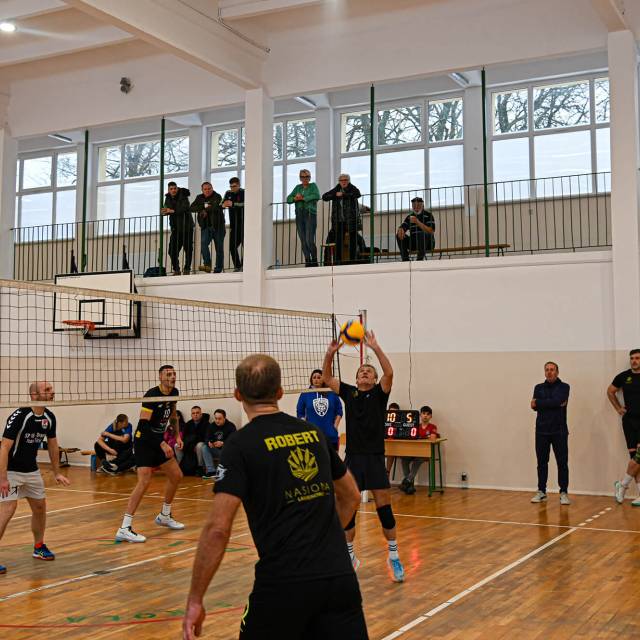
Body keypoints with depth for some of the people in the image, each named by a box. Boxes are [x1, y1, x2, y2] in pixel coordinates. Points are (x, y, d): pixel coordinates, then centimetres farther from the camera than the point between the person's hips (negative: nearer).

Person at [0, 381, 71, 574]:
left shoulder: (49, 418, -3)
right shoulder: (19, 416, -24)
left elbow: (53, 445, 11)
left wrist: (56, 473, 13)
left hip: (32, 470, 7)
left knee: (40, 507, 14)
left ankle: (39, 547, 33)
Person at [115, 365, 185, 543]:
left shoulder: (174, 393, 3)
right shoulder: (152, 395, -21)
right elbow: (143, 424, -25)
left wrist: (177, 435, 14)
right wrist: (162, 445, -28)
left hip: (159, 441, 9)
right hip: (144, 442, -9)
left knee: (176, 475, 14)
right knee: (144, 481, -20)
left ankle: (164, 516, 33)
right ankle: (124, 529, -20)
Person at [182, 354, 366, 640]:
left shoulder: (240, 444, -6)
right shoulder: (314, 433, 10)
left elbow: (217, 529, -13)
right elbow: (351, 497, 21)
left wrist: (195, 600, -6)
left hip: (284, 582, -4)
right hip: (340, 575, 4)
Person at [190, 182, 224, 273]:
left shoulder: (217, 197, -2)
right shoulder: (199, 198, 13)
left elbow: (215, 207, -21)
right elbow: (191, 208, 0)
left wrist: (205, 210, -10)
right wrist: (203, 207, -13)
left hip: (217, 226, -3)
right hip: (205, 227, 3)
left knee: (219, 248, 0)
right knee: (203, 243, -20)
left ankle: (218, 269, 6)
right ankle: (207, 265, -24)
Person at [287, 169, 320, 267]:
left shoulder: (313, 186, 8)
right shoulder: (298, 187, 20)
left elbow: (316, 196, -11)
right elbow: (288, 199, 14)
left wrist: (303, 198, -10)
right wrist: (295, 198, -7)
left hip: (310, 214, -5)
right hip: (299, 216, 5)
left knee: (310, 240, -14)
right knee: (303, 241, 0)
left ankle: (314, 261, -5)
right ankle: (307, 262, 3)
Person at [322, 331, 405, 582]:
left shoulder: (379, 393, 2)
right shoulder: (349, 392, 10)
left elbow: (389, 373, -15)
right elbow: (326, 378, 3)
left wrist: (375, 347, -24)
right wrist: (330, 353, -11)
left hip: (375, 458, -3)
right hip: (353, 458, 3)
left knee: (384, 509, -3)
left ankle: (394, 557, 11)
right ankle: (350, 557, 19)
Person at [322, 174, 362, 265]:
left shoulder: (352, 188, 4)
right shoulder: (336, 190, 14)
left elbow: (357, 194, -18)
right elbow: (324, 197, 8)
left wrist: (343, 195, -15)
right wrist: (335, 195, -7)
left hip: (351, 219, -3)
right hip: (339, 220, 3)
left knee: (353, 240, -3)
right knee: (339, 240, 0)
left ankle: (353, 259, 2)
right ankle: (338, 260, 4)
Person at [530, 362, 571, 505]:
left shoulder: (564, 387, 1)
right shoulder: (539, 388, 11)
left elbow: (556, 401, -17)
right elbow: (535, 406, -4)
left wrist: (539, 403, -7)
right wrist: (553, 404, -12)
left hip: (559, 431, -3)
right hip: (541, 430, 3)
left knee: (562, 462, -1)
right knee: (542, 462, 7)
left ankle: (564, 493, 6)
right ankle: (541, 492, 15)